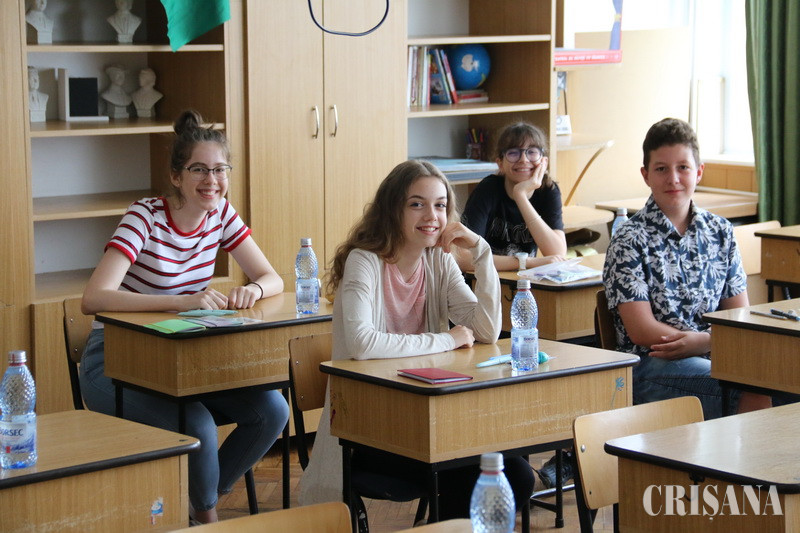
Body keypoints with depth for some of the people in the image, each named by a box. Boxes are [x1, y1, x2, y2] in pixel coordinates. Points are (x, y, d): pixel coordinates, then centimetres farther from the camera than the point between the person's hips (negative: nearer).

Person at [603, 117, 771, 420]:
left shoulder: (720, 232, 12)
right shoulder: (630, 240, -3)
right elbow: (642, 331, -9)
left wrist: (696, 342, -10)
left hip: (713, 358, 5)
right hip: (651, 366, -5)